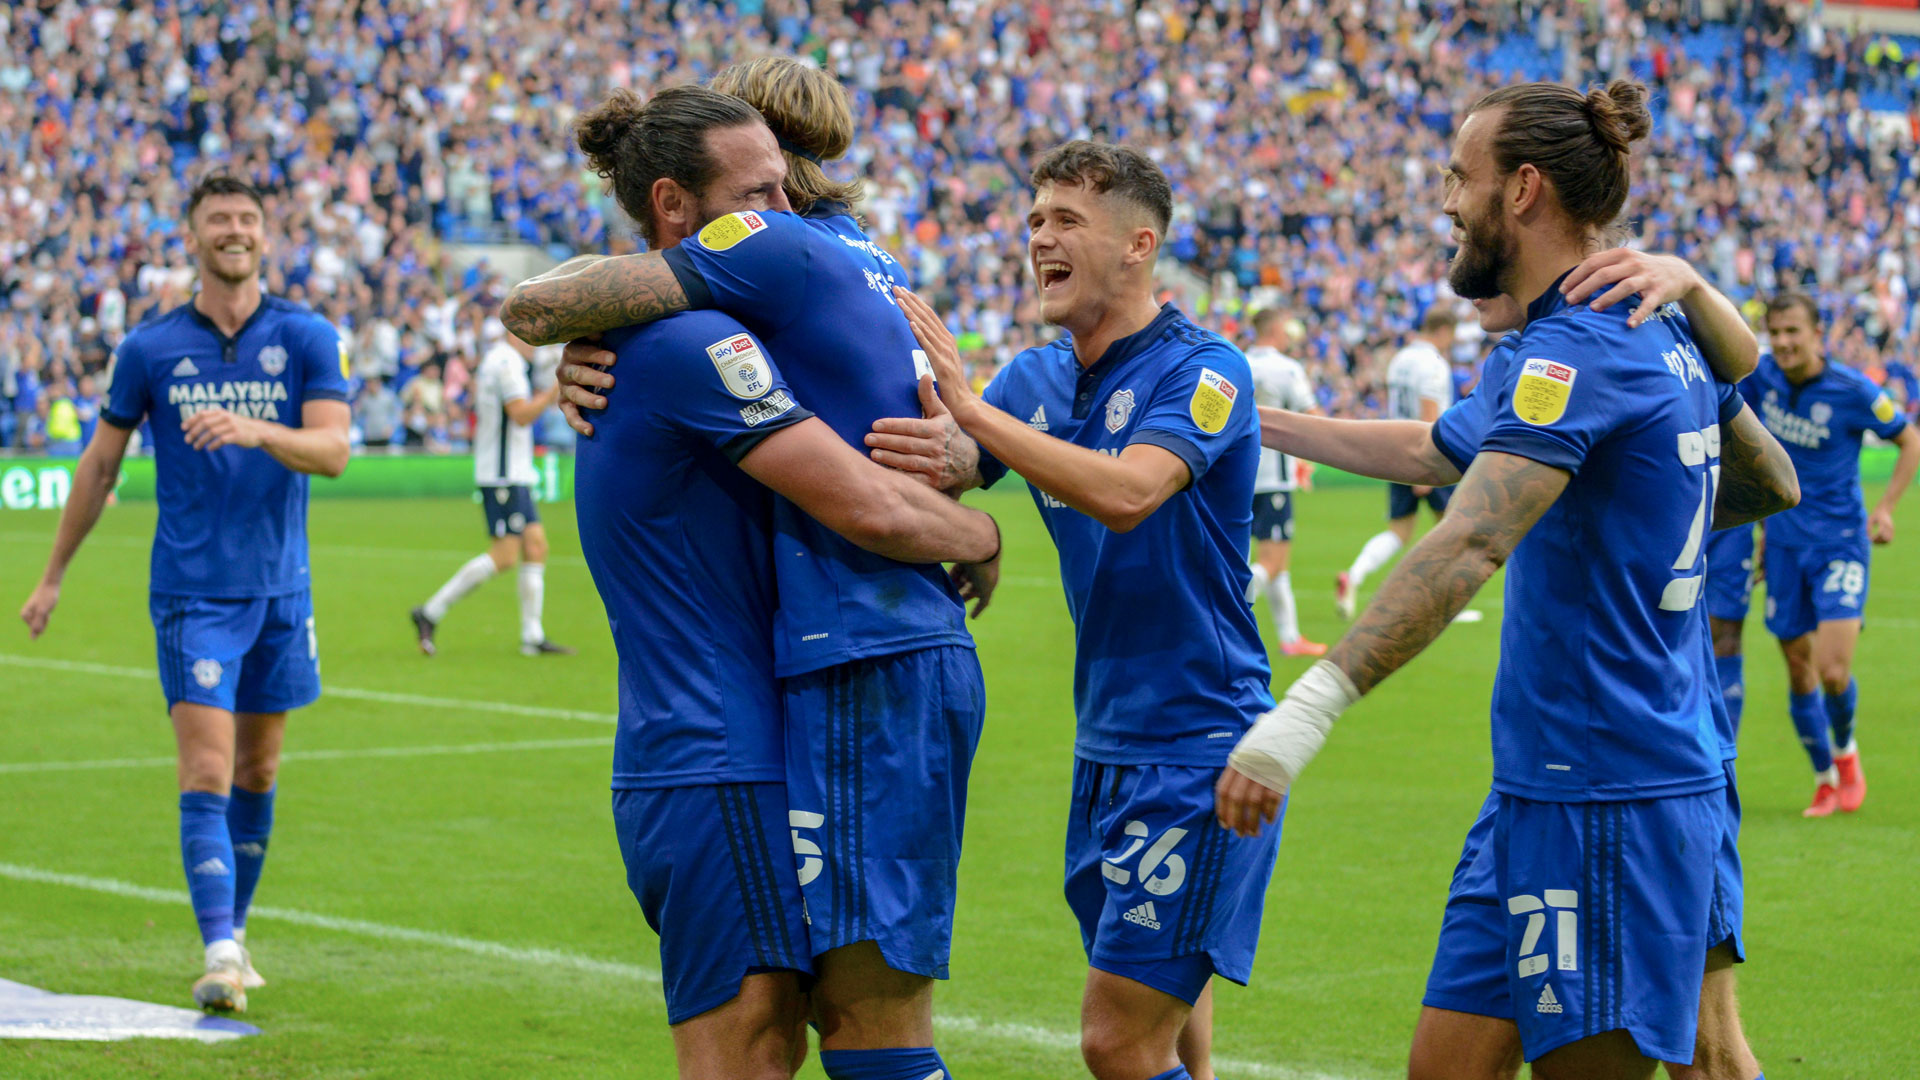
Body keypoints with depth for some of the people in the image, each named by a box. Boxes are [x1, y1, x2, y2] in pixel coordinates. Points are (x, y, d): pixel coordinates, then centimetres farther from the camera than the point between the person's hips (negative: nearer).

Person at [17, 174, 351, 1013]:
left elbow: (333, 449, -11)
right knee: (206, 771, -13)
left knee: (257, 771, 13)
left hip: (280, 590, 2)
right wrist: (52, 577, 14)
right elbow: (100, 465, 10)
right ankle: (220, 953, -19)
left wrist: (253, 431, -30)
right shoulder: (150, 348, 0)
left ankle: (235, 929, 29)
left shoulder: (307, 338, 0)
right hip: (192, 592, -2)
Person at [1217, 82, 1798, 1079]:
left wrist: (1307, 709, -39)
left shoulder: (1573, 350, -17)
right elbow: (1774, 485, 28)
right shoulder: (1662, 334, 12)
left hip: (1605, 806, -10)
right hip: (1541, 790, 10)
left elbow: (1468, 547, -31)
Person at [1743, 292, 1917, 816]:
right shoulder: (1761, 377, -3)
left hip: (1840, 542, -4)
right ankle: (1826, 782, 24)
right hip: (1785, 542, 4)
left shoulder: (1852, 391, -14)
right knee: (1800, 675, 6)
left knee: (1833, 671, -14)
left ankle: (1844, 749, 17)